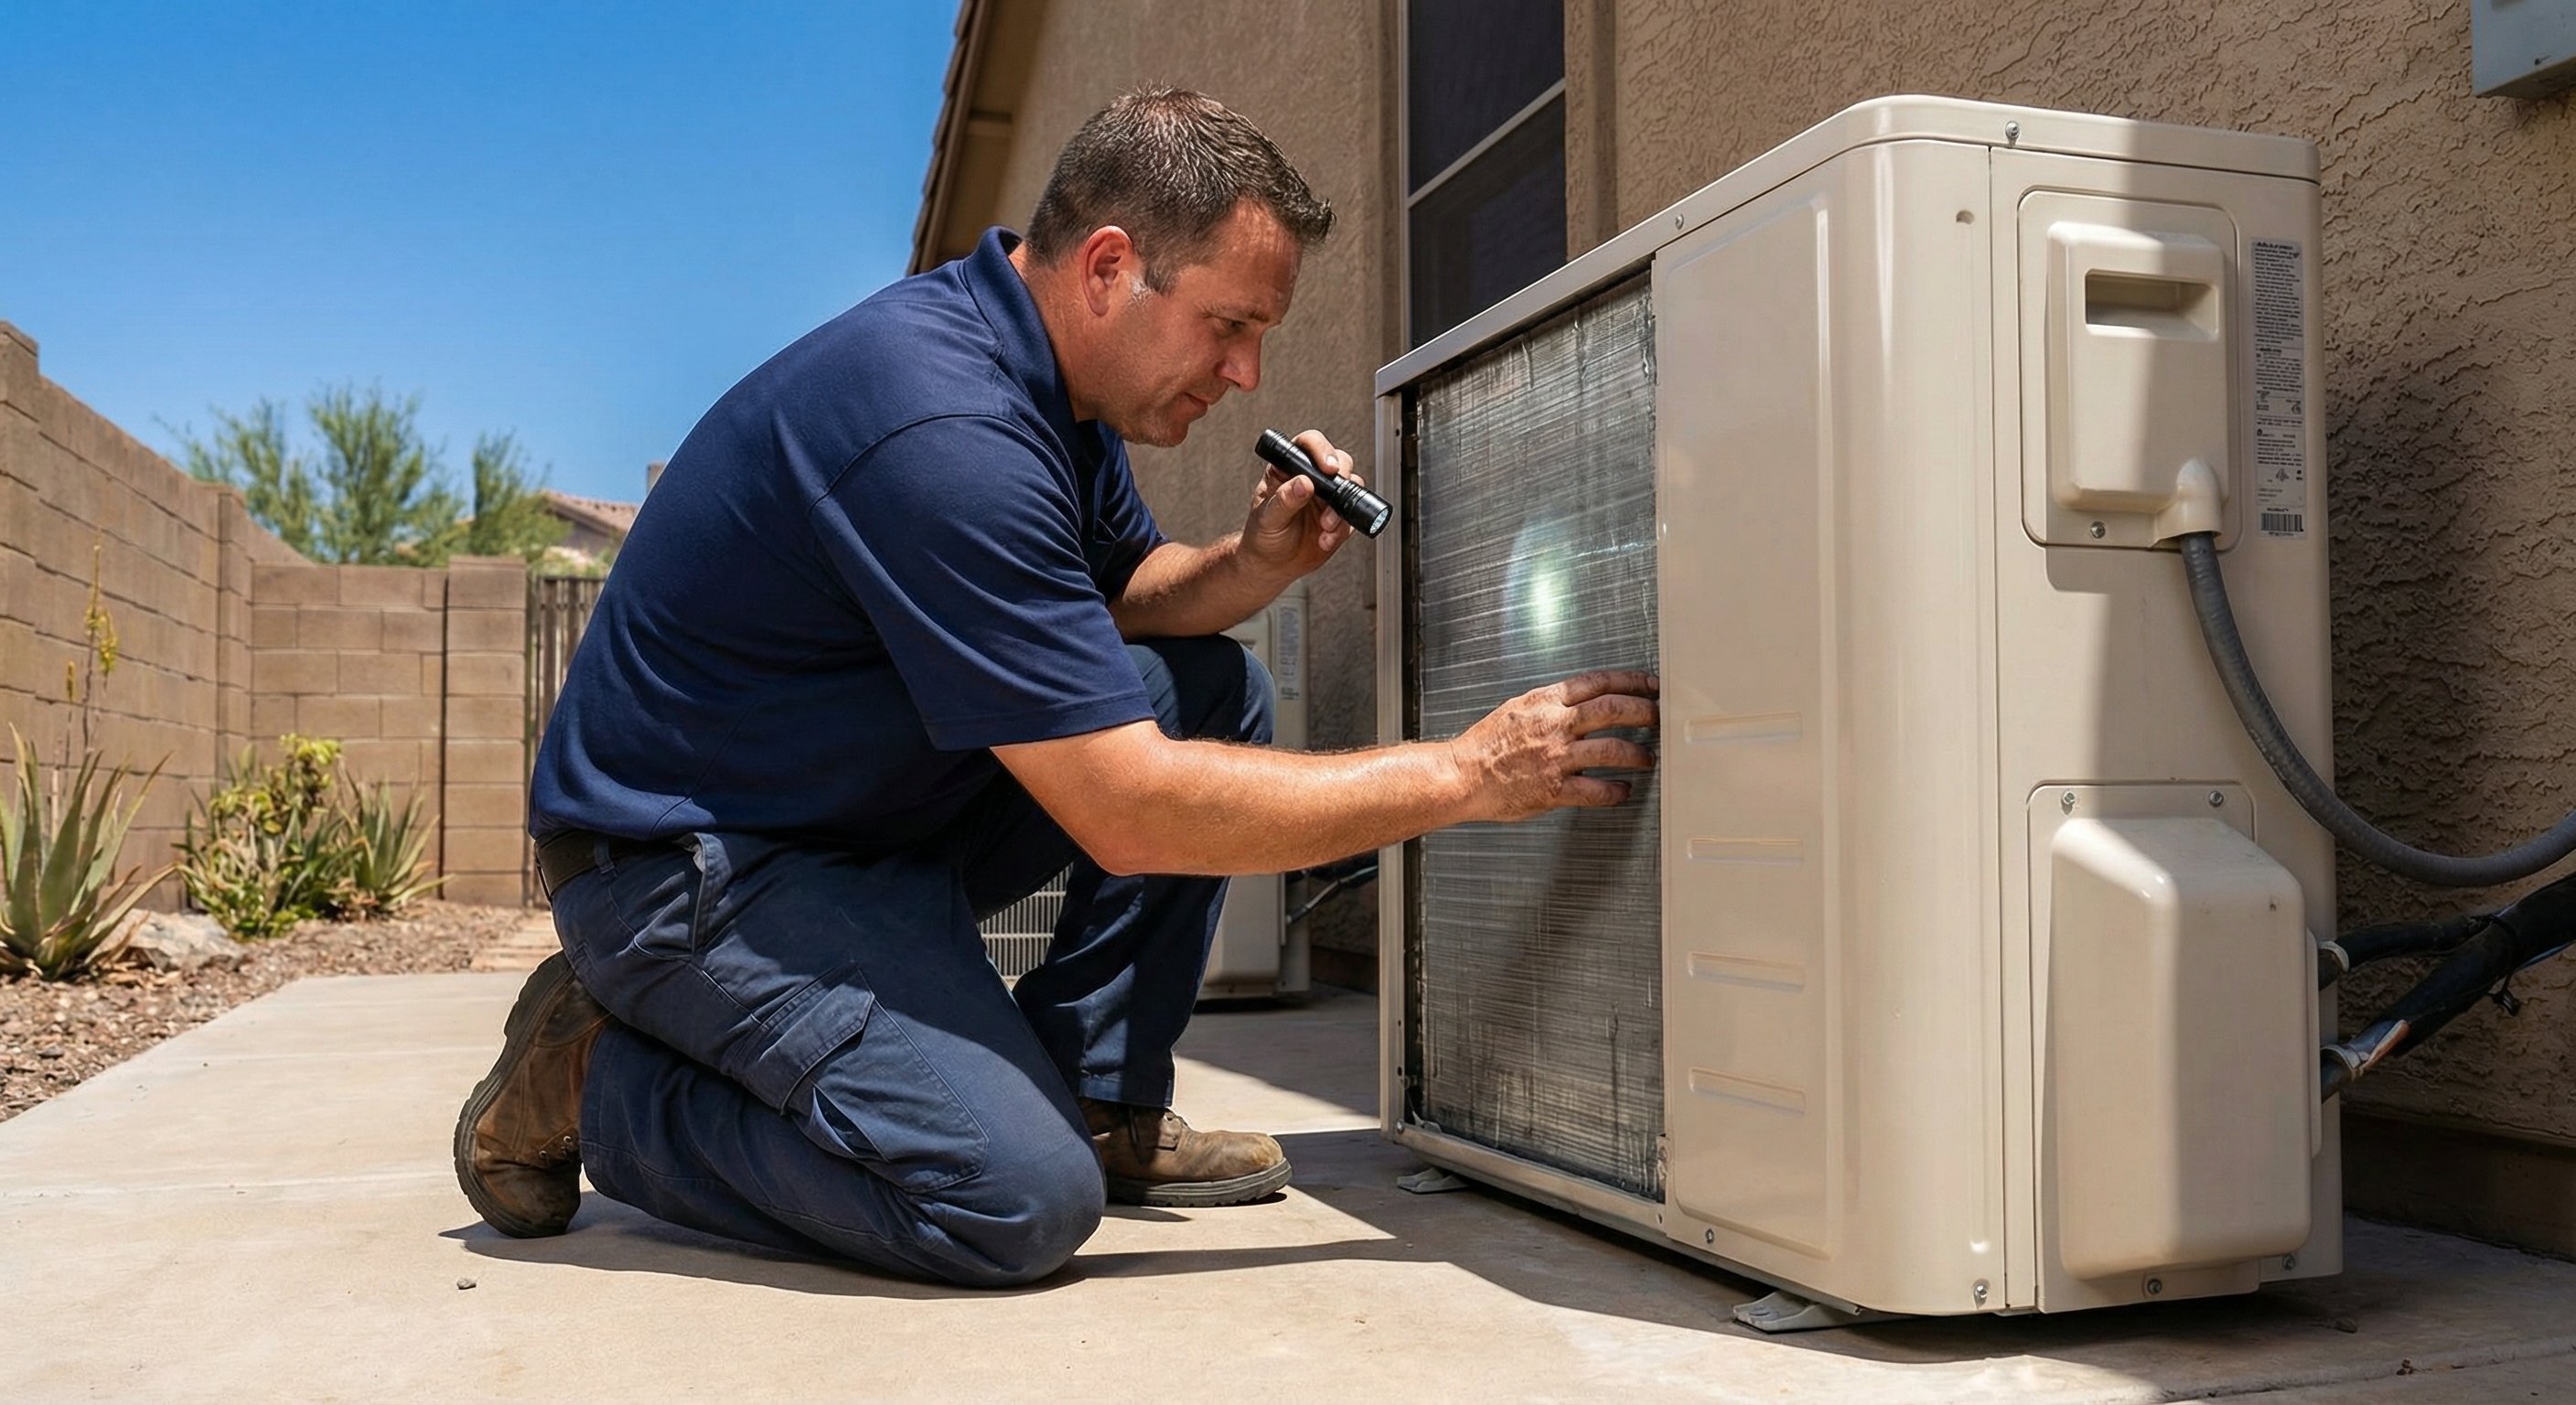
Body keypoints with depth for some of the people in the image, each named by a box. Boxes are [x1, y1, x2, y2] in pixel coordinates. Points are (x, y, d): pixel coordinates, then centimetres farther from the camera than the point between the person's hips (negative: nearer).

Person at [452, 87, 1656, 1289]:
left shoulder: (1047, 378, 2)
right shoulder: (943, 430, -29)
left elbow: (1118, 593, 17)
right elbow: (1131, 814, -30)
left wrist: (1253, 564, -7)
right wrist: (1467, 775, -24)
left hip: (871, 807, 10)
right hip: (691, 863, -10)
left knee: (1216, 690, 1)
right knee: (1022, 1201, -24)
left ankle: (1096, 1100, 6)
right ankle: (596, 1078, -3)